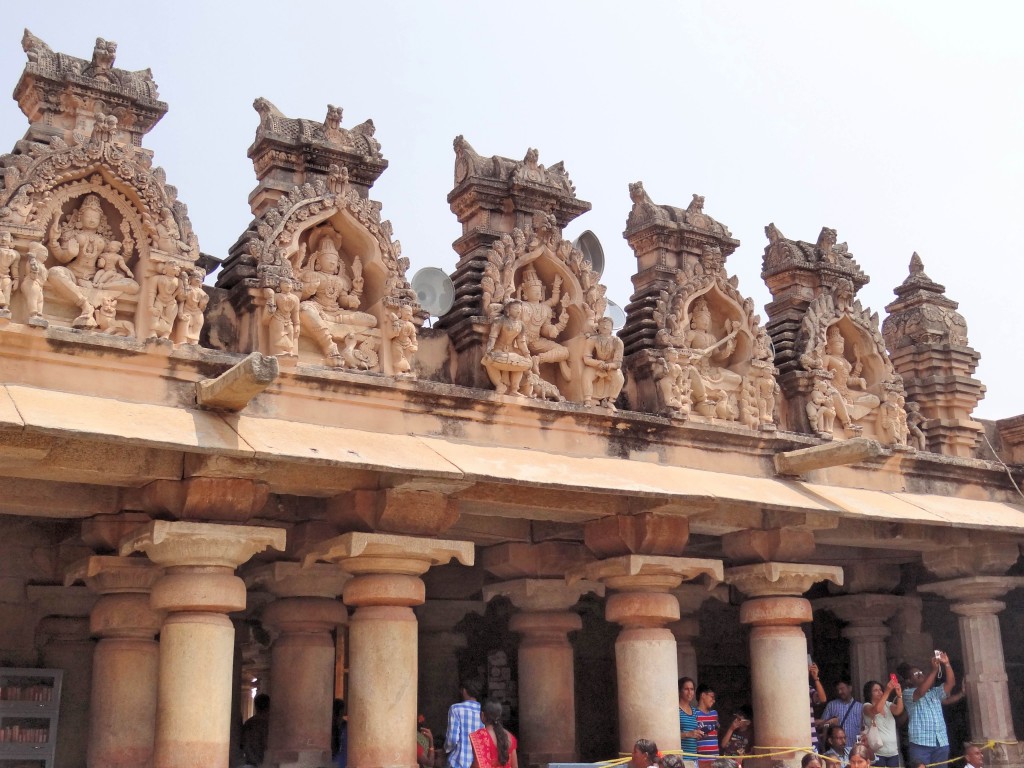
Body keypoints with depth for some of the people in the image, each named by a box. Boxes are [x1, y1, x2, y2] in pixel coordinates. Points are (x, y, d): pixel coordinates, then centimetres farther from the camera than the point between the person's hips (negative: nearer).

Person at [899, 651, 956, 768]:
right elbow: (921, 692, -16)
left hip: (941, 743, 5)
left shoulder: (935, 692, 23)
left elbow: (951, 683, 11)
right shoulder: (907, 693, 4)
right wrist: (934, 670, -18)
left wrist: (946, 664, -2)